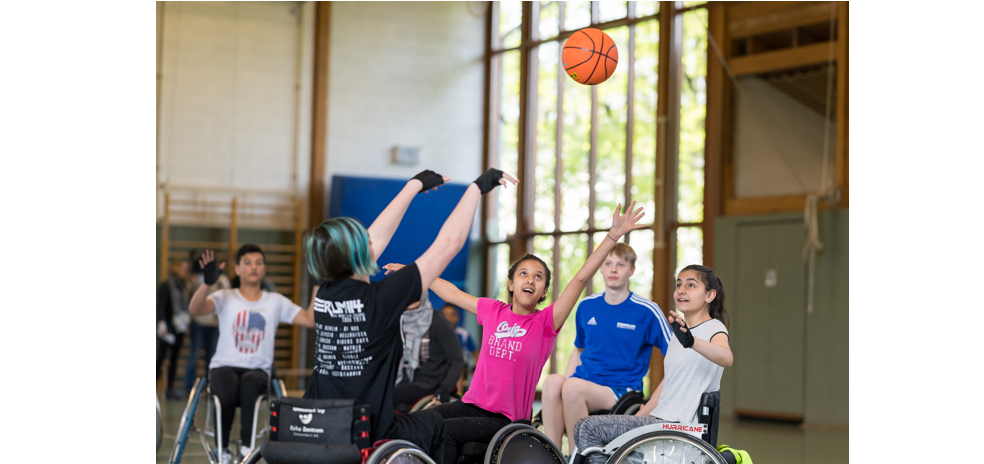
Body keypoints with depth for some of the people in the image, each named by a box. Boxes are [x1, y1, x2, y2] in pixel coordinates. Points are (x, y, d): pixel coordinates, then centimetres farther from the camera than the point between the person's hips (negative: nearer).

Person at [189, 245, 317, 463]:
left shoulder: (276, 301, 12)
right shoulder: (225, 298, 9)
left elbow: (310, 320, 1)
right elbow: (196, 309, -12)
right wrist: (207, 283, -30)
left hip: (258, 370, 1)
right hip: (224, 366, 0)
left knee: (249, 382, -38)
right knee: (228, 390, -36)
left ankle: (247, 445, -24)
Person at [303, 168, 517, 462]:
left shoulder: (325, 294, 0)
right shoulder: (380, 299, -18)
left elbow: (378, 237, 15)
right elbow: (448, 243, -12)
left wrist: (416, 184, 26)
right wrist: (478, 187, 0)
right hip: (368, 440, -6)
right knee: (431, 421, 26)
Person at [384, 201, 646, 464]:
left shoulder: (545, 323, -6)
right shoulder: (493, 311, 6)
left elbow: (581, 278, -15)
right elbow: (451, 293, 19)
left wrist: (613, 236, -24)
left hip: (504, 419, -4)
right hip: (471, 403, 4)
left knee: (446, 430, -25)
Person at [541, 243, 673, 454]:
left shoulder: (647, 311, -2)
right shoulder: (586, 306, 12)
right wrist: (566, 379, 10)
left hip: (621, 391, -4)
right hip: (583, 383, 4)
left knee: (573, 387, -35)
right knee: (552, 381, -31)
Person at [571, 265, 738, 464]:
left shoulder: (713, 328, -8)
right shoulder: (679, 334, 22)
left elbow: (726, 358, -32)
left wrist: (691, 341, -51)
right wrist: (637, 418, 16)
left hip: (678, 425, -10)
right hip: (661, 420, 10)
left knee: (587, 428, -17)